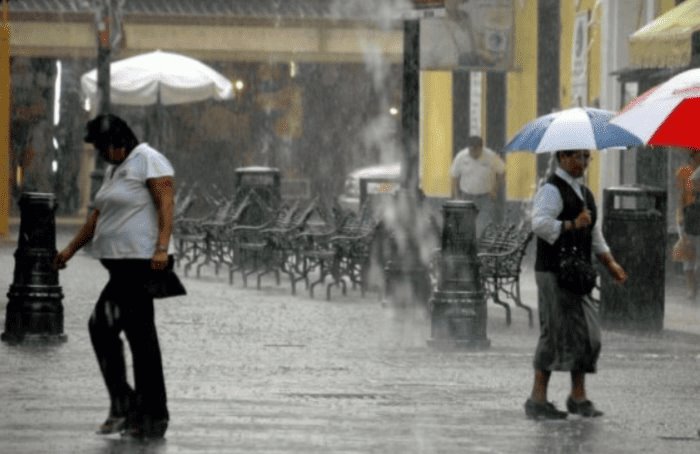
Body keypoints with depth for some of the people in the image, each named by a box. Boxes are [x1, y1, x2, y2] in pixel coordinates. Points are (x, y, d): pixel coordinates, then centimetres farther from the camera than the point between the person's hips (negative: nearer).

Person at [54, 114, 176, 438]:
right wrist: (71, 249, 23)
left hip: (141, 262, -9)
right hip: (124, 264, 9)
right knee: (141, 337, 7)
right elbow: (99, 215, 27)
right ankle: (152, 419, 7)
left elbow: (166, 205, -16)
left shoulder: (149, 161, -6)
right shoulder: (114, 169, 21)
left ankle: (123, 405, -10)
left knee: (102, 324, -14)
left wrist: (161, 248, -26)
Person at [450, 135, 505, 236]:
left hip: (486, 197, -2)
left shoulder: (491, 157, -13)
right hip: (467, 196, 2)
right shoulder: (461, 157, -8)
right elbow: (454, 177, 2)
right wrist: (456, 197, 0)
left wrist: (495, 190, 0)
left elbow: (501, 172, 2)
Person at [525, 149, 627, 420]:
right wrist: (572, 225, -28)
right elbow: (539, 223, -26)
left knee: (587, 334, 7)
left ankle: (578, 397, 15)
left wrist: (610, 263, 19)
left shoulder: (584, 193, 19)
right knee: (557, 331, -9)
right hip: (554, 273, -9)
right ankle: (537, 400, -5)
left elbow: (595, 233, 27)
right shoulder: (551, 190, -10)